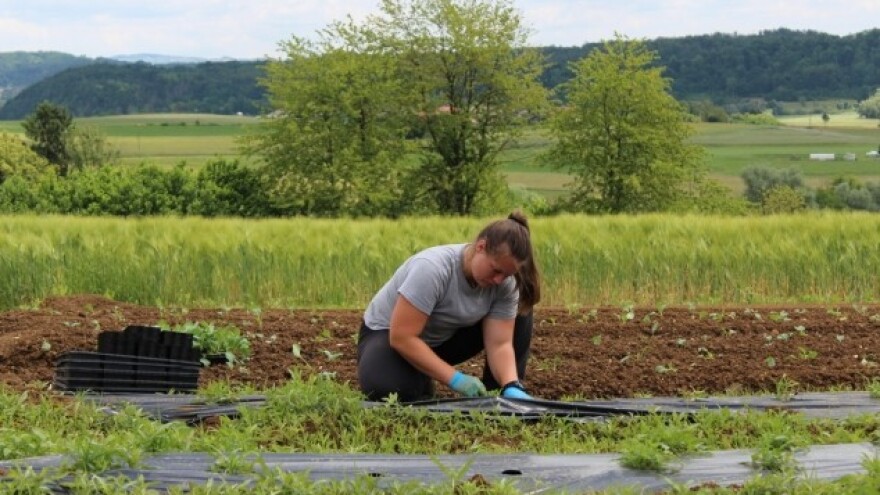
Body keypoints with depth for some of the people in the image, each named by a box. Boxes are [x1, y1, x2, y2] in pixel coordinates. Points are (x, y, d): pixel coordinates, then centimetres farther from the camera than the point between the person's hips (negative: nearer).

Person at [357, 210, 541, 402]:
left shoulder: (505, 283, -18)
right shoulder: (432, 268, -35)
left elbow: (500, 344, -20)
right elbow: (402, 338, -35)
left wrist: (512, 387, -40)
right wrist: (455, 379, -38)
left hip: (443, 338, 5)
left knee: (519, 315, -14)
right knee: (388, 389, -39)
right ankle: (420, 379, -5)